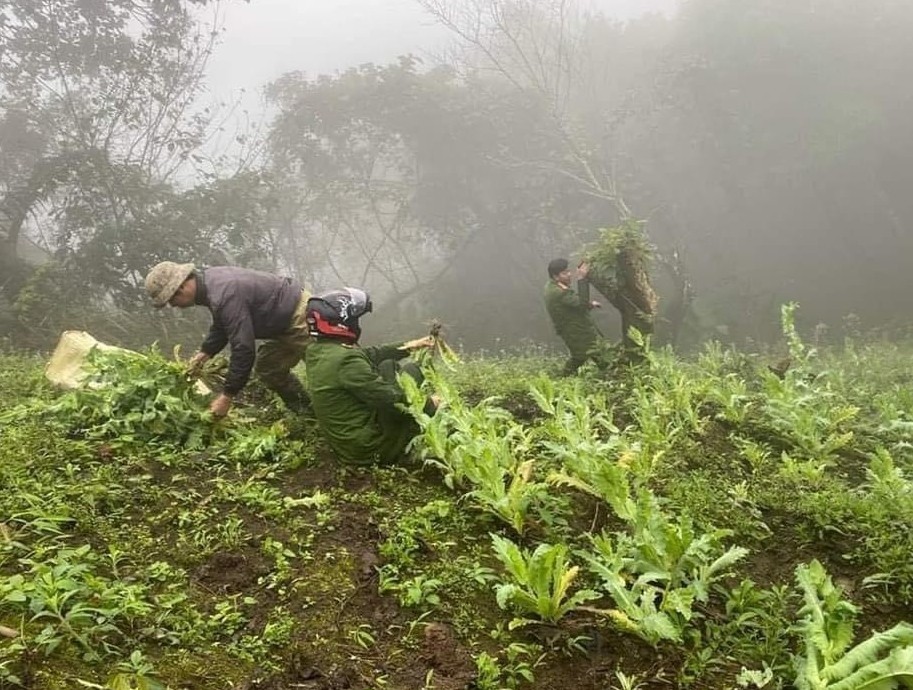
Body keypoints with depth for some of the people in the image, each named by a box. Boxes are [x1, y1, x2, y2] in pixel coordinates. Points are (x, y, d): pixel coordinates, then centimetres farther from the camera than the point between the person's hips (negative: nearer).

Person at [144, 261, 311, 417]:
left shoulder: (224, 296, -31)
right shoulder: (210, 280, 2)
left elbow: (243, 348, -30)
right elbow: (221, 325, 20)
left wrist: (227, 396, -23)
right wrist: (204, 354, 11)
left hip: (300, 317, -10)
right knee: (266, 367, 17)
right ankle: (303, 414, 25)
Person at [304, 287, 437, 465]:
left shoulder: (315, 351, 1)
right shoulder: (346, 359, -27)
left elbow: (368, 355, 15)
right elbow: (392, 400, -21)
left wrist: (408, 346, 19)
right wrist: (430, 405, -5)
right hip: (371, 448, -9)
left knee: (388, 365, 16)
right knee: (408, 369, 0)